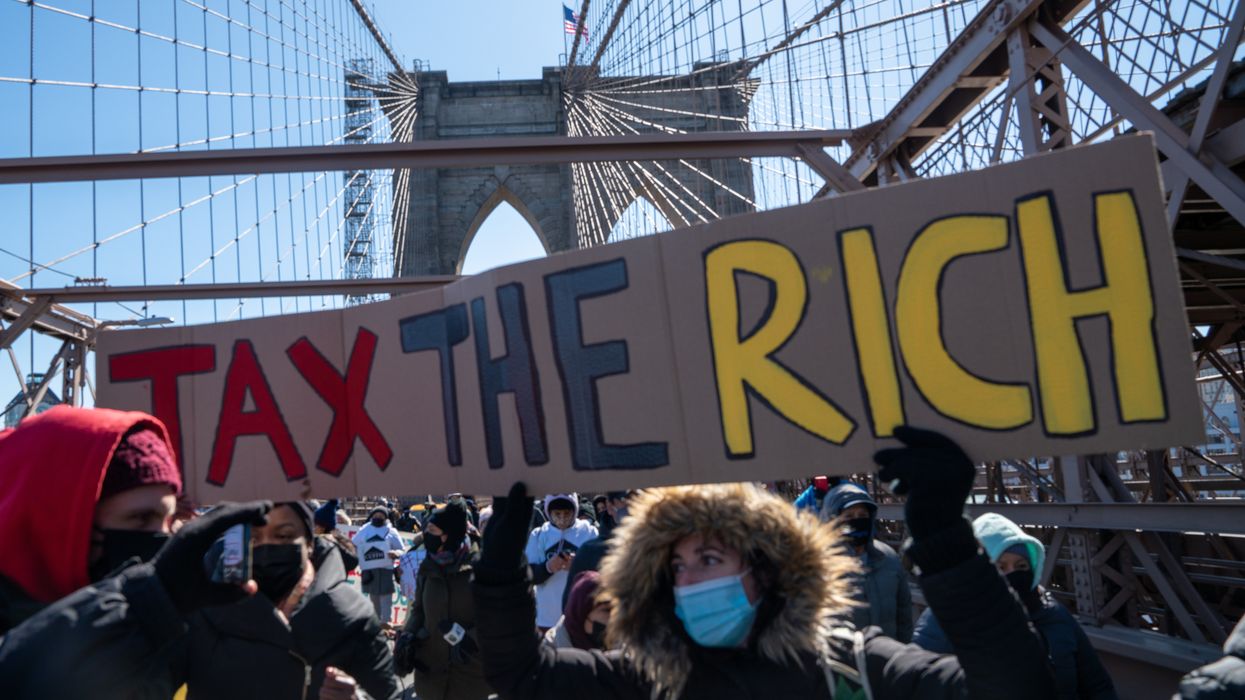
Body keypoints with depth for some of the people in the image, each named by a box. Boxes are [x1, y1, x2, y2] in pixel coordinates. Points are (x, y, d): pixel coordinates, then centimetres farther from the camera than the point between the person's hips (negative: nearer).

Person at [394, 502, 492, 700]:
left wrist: (472, 639, -24)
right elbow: (419, 608, 14)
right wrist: (407, 634, -3)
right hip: (431, 670, 5)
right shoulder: (428, 567, 1)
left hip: (473, 674, -4)